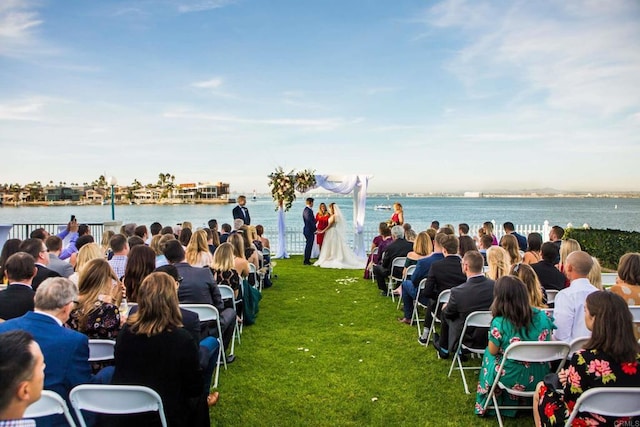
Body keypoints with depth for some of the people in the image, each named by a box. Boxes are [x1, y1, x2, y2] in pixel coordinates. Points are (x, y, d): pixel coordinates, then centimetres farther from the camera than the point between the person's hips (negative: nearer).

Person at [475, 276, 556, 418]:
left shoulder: (499, 323, -23)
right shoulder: (542, 316, -11)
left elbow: (493, 351, -10)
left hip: (511, 379, -3)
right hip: (540, 377, 4)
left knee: (489, 355, 26)